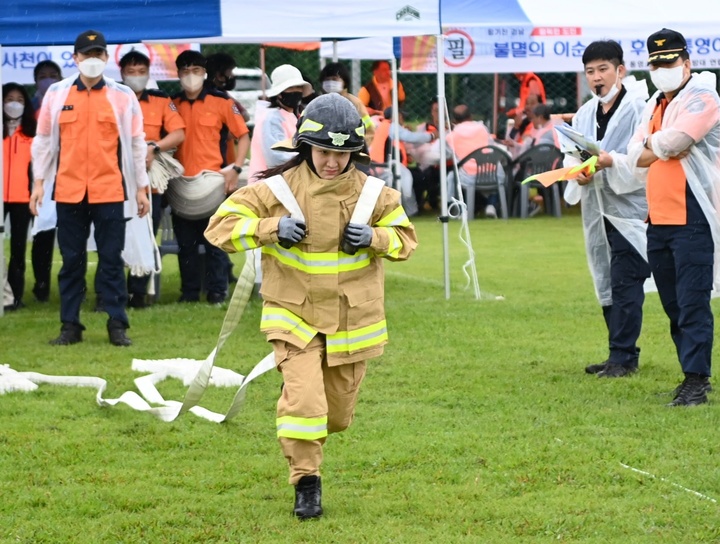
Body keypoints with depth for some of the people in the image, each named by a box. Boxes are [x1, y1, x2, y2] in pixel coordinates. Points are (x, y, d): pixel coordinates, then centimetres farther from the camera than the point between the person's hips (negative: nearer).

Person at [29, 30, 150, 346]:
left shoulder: (123, 96, 4)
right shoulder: (56, 94, 7)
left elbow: (136, 144, 7)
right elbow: (43, 141, 12)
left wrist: (142, 188, 7)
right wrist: (38, 182, 6)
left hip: (109, 191, -1)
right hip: (68, 190, 1)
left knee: (111, 259, 0)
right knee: (71, 260, 6)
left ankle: (117, 325, 5)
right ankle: (70, 326, 11)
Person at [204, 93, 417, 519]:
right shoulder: (279, 189, -10)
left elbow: (406, 237, 7)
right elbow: (221, 226, -9)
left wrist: (374, 238, -14)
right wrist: (271, 228, -24)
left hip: (353, 321, 3)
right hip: (296, 317, -3)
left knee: (338, 413, 13)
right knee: (303, 400, -17)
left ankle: (306, 438, 48)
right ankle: (307, 484, -1)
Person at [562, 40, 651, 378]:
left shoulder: (639, 106, -9)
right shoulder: (585, 114, 14)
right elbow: (572, 157, 13)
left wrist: (613, 162, -28)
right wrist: (578, 172, -8)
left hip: (631, 207, -8)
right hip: (598, 210, 8)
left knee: (624, 283, -9)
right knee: (607, 285, 11)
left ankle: (623, 356, -5)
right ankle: (621, 355, 19)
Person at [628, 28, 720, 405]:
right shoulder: (656, 105, 20)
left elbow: (671, 142, -19)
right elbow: (636, 155, 10)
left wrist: (652, 142, 2)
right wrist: (663, 147, -7)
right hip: (657, 219, 8)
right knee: (673, 305, 10)